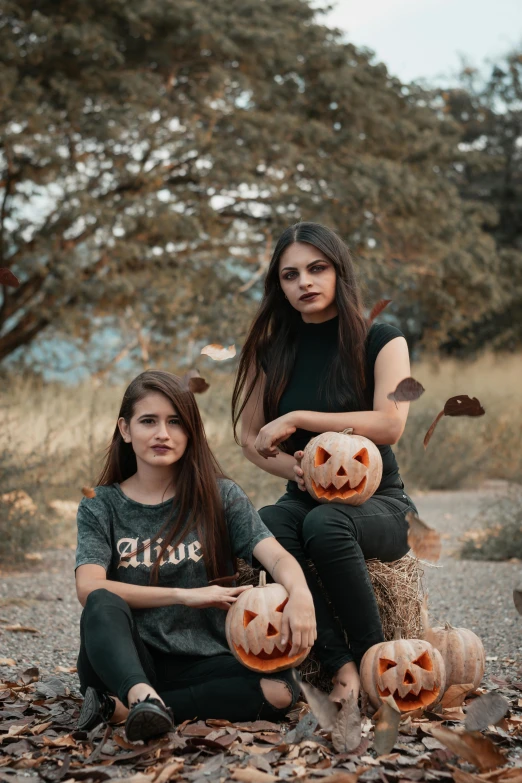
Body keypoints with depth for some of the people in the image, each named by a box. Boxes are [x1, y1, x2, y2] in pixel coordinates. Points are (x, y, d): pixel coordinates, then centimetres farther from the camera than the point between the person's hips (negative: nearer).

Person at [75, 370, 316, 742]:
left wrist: (300, 594, -35)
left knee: (279, 689, -27)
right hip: (126, 660, -1)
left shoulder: (221, 497, 5)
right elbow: (89, 589, -12)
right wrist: (184, 595, -22)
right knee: (104, 605, -31)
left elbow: (276, 555, -11)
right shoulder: (101, 507, 5)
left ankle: (123, 707, -25)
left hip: (201, 663, 2)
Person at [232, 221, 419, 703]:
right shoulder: (272, 350, 8)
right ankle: (341, 665, -32)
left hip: (379, 504, -3)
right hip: (306, 498, 3)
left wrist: (296, 419, -18)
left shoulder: (381, 341, -2)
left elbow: (389, 425, -17)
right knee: (266, 526, -33)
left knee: (325, 524, -37)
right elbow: (250, 438, 8)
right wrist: (293, 468, -14)